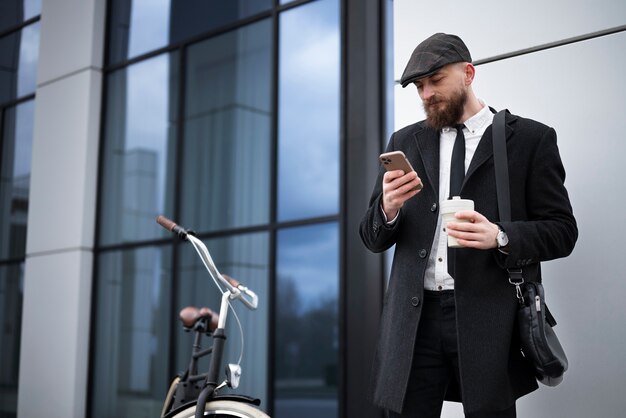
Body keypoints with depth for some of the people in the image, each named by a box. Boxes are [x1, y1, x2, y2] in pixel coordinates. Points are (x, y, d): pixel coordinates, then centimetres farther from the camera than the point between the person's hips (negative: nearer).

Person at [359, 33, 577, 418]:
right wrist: (388, 209, -10)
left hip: (490, 320, -2)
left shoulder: (531, 139, 3)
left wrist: (500, 237, -18)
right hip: (414, 317, 3)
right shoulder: (405, 142, 13)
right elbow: (373, 238, 13)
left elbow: (562, 231, 1)